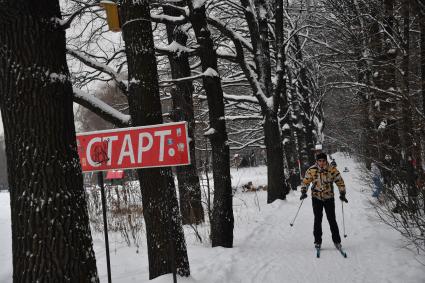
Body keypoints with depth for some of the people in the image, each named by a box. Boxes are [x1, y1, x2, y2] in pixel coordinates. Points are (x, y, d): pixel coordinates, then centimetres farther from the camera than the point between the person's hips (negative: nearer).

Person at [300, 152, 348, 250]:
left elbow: (340, 182, -1)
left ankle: (337, 241, 10)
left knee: (332, 220, -2)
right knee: (317, 220, -1)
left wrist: (342, 194, -9)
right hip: (316, 197, 1)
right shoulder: (311, 170, -8)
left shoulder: (332, 170, -10)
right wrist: (303, 192, -9)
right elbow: (305, 182, 3)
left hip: (329, 198, 0)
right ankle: (317, 241, 9)